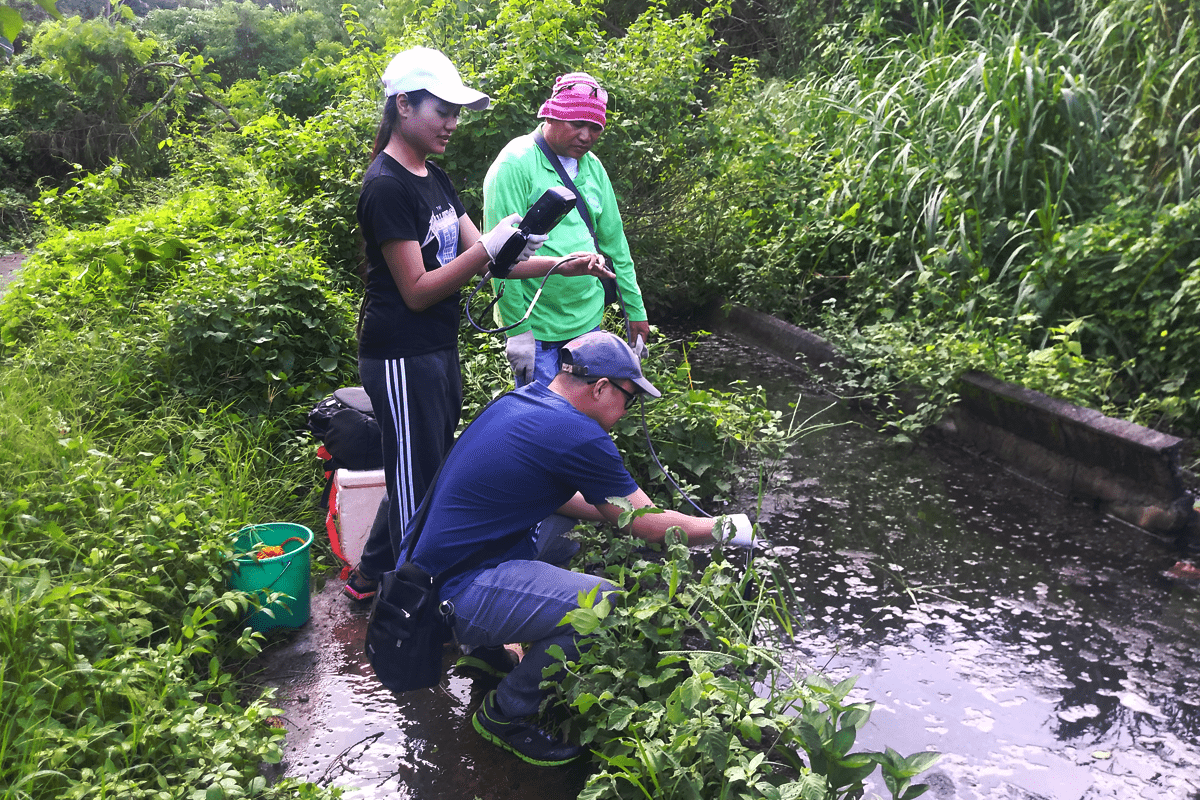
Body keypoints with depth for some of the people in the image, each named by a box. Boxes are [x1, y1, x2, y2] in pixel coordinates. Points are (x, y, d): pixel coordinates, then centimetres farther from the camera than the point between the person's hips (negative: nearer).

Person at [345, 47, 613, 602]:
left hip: (439, 352, 9)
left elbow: (482, 261, 9)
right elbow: (417, 290, -19)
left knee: (422, 473, 19)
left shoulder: (434, 180, 12)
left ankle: (369, 577, 36)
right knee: (417, 482, 3)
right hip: (402, 358, -9)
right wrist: (490, 247, -25)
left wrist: (564, 265, -2)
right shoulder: (387, 187, -17)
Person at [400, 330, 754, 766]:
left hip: (437, 560, 10)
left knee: (570, 529, 24)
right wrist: (722, 528, 6)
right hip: (456, 594, -10)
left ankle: (487, 643, 25)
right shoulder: (578, 436, -19)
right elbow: (649, 526, -9)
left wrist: (623, 513, 22)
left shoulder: (517, 401, 9)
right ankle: (504, 714, -1)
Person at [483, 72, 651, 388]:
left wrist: (636, 310, 14)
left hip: (589, 320, 6)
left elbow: (614, 241, 14)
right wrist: (517, 329, -18)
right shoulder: (515, 165, -12)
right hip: (537, 328, -6)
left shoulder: (592, 166, 8)